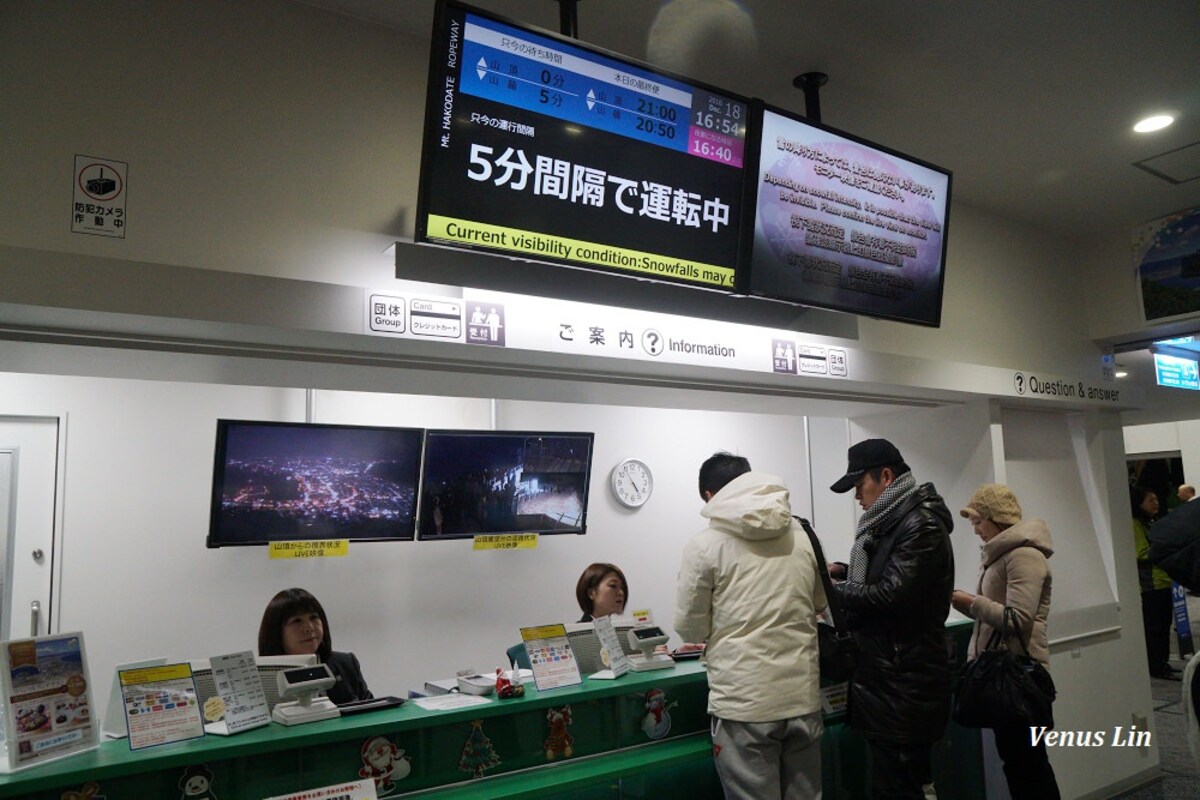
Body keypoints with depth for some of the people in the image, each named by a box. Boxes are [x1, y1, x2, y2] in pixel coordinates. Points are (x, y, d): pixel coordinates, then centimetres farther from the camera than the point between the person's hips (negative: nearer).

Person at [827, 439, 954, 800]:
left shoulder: (920, 525, -16)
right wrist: (844, 571, 8)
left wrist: (833, 590, -11)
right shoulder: (893, 522, 13)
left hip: (904, 686, -10)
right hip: (892, 678, 10)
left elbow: (890, 594, -22)